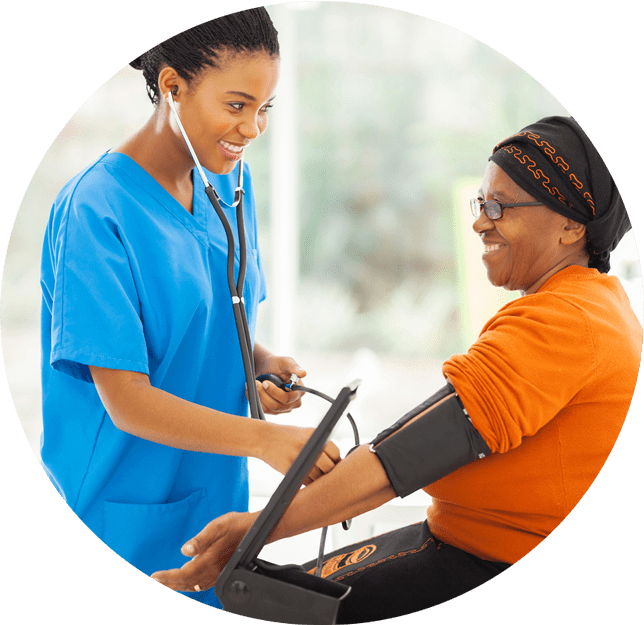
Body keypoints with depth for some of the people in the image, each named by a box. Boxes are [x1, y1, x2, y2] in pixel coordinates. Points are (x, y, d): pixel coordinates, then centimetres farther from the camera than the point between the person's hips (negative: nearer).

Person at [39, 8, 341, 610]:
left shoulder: (229, 184, 4)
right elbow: (126, 401, -22)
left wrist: (260, 362, -6)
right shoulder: (96, 211, -20)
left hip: (215, 491, 7)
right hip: (125, 518, -7)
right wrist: (262, 438, -31)